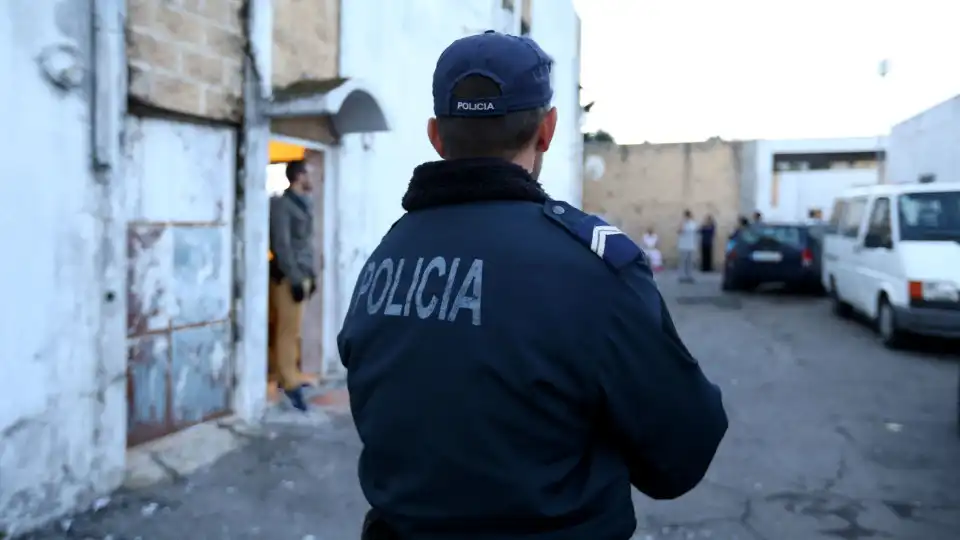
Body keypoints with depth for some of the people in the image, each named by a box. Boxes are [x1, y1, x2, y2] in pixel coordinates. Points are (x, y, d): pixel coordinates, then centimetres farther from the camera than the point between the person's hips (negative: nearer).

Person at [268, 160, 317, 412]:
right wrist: (294, 279, -18)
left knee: (292, 330, 12)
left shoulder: (304, 204, 15)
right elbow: (282, 244, -15)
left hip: (302, 275, 8)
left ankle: (288, 377, 20)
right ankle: (290, 383, 0)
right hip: (289, 277, -8)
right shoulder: (281, 204, -9)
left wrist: (311, 274, 17)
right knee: (289, 330, -5)